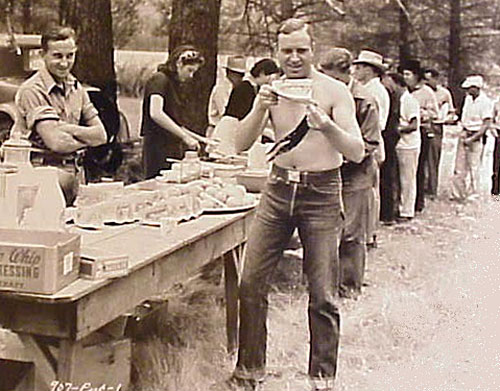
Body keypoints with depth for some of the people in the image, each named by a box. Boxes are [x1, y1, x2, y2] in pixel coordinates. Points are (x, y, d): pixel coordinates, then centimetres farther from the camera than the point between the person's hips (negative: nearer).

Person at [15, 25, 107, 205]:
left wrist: (68, 128, -9)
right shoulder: (32, 90, -11)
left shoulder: (76, 88, 12)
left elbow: (101, 135, 6)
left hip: (77, 173, 6)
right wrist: (87, 137, -2)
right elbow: (56, 143, -18)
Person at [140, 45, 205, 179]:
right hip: (159, 148, -8)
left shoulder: (179, 85, 20)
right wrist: (184, 136, -21)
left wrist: (194, 136, 11)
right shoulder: (159, 80, -7)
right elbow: (155, 113, -21)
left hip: (174, 148, 8)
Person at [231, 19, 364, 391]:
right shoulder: (273, 90, 7)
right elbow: (242, 144, 2)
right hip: (279, 189, 4)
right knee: (251, 283, 1)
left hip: (321, 195, -3)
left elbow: (357, 152, -11)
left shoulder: (334, 91, -4)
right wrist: (261, 109, -15)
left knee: (323, 295, 0)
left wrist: (326, 125, -28)